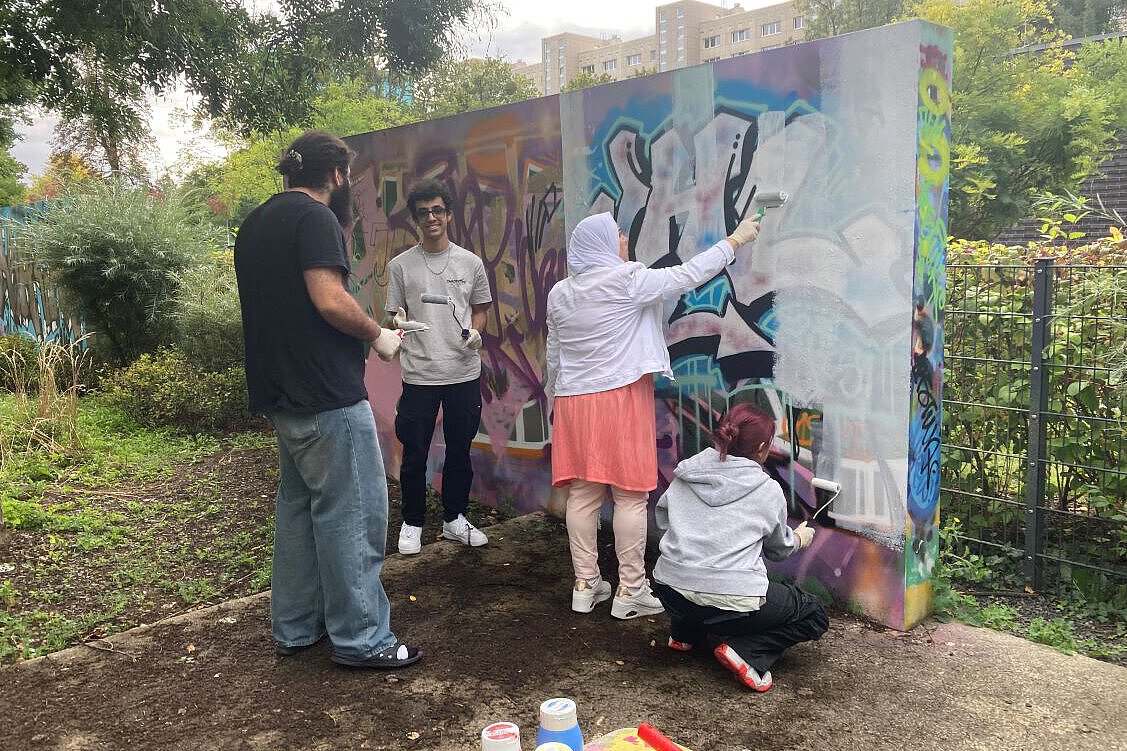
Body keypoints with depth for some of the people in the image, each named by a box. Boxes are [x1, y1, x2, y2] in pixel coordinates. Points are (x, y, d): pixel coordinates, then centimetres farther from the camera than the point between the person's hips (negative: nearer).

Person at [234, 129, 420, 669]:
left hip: (280, 396, 10)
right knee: (353, 514, -2)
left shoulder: (255, 224, 16)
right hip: (328, 398, -10)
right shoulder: (315, 217, -12)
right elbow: (330, 300, -24)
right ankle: (361, 639, 6)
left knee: (298, 507, 18)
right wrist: (379, 336, -8)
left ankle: (294, 628, 27)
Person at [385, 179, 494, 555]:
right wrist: (399, 323, -16)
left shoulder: (470, 263, 5)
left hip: (464, 372, 2)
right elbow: (395, 315, 7)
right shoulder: (400, 265, 2)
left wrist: (475, 332, -7)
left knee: (459, 450, 11)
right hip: (419, 373, -1)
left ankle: (455, 519, 27)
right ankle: (412, 523, 21)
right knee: (414, 454, 5)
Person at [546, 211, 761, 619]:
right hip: (622, 399, -6)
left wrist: (554, 399, 26)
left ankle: (585, 585, 16)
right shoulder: (628, 281, -9)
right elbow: (688, 274, -5)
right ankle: (630, 591, 8)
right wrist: (736, 238, 5)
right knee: (630, 496, 1)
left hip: (574, 402, 6)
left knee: (582, 494, 9)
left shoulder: (559, 293, 9)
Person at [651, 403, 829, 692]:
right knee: (814, 616, 17)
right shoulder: (769, 491, 2)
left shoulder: (687, 473, 8)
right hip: (731, 601, -5)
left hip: (670, 592, 5)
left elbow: (661, 517, 19)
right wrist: (799, 538, 39)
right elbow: (779, 549, 17)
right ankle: (746, 651, -4)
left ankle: (684, 633, 25)